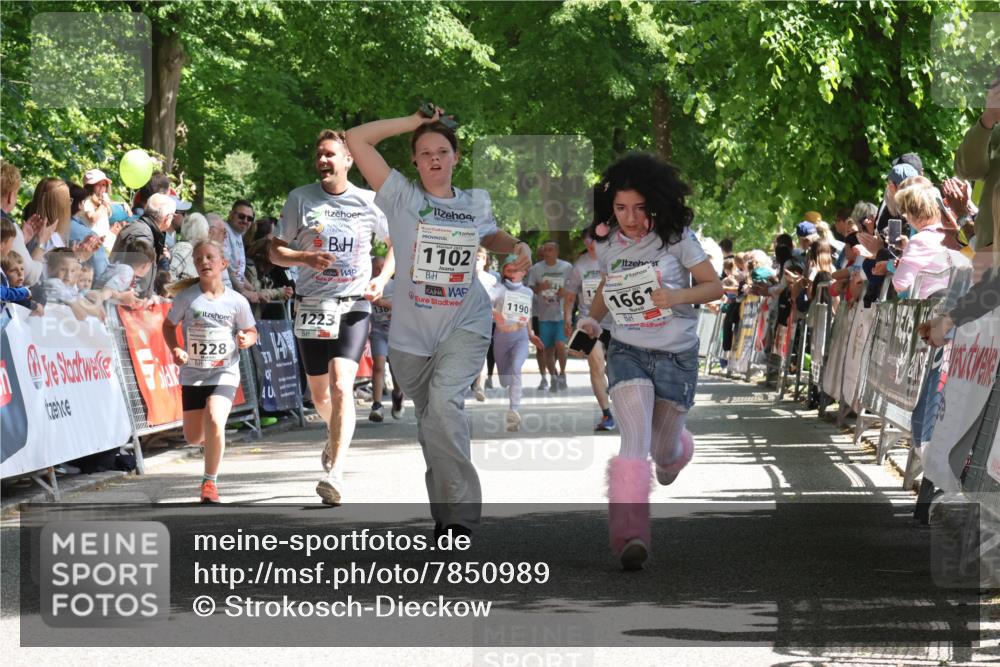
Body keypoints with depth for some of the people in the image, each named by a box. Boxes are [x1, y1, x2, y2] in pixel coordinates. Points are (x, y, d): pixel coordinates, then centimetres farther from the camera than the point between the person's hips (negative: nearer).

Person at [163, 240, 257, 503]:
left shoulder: (237, 301, -5)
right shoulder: (186, 297, -6)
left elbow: (251, 331, 7)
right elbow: (169, 325, 6)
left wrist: (246, 339, -16)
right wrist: (175, 349, -11)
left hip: (225, 373, -2)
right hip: (193, 375, 2)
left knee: (214, 421, -25)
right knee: (193, 438, 7)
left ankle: (210, 482, -8)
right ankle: (213, 437, 48)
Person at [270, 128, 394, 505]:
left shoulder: (368, 202, 1)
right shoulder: (300, 199, 2)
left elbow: (396, 244, 16)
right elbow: (276, 251, 5)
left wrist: (383, 279, -2)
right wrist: (305, 258, -16)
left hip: (354, 305, -2)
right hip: (312, 305, 2)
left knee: (341, 386, -20)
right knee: (320, 394, 13)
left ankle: (335, 473, -23)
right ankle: (336, 437, 47)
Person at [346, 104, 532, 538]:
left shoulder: (476, 202, 4)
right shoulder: (401, 197, -3)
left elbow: (491, 237, 25)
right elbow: (355, 140, -11)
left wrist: (518, 247, 3)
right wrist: (413, 122, -7)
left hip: (465, 326, -1)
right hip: (411, 332, 1)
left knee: (444, 405, -25)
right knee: (429, 424, 11)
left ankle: (460, 515, -23)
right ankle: (444, 517, 28)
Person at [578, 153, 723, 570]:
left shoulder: (676, 237, -10)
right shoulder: (606, 243, 1)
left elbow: (714, 286, -6)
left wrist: (677, 296, -24)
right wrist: (593, 318, 2)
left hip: (676, 355, -1)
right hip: (626, 352, 1)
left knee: (663, 450, 12)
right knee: (635, 440, -21)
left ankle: (676, 450, 53)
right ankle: (629, 533, -31)